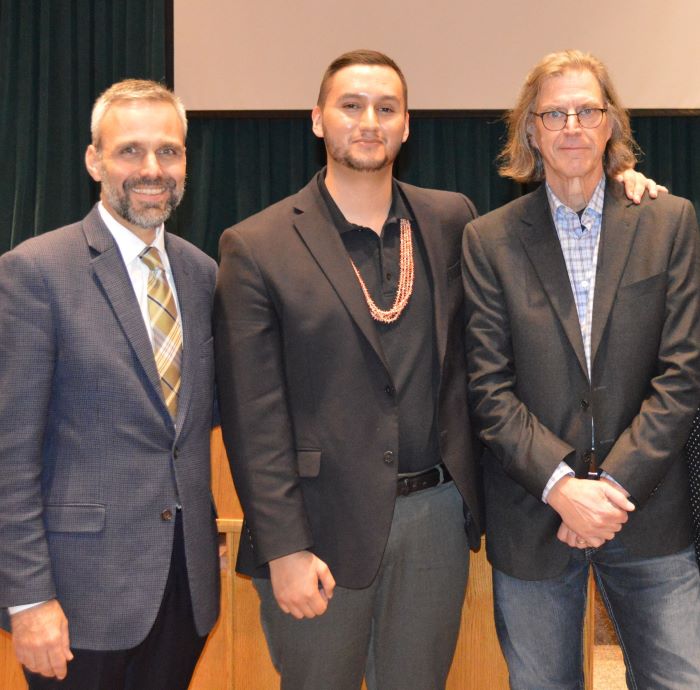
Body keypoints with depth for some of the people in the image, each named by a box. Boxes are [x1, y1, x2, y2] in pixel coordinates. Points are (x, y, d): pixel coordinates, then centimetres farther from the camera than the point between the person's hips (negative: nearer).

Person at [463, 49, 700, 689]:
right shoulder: (489, 239, 1)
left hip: (647, 511, 0)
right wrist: (561, 485, -14)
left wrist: (614, 484, -11)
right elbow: (490, 388, -3)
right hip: (533, 515, 0)